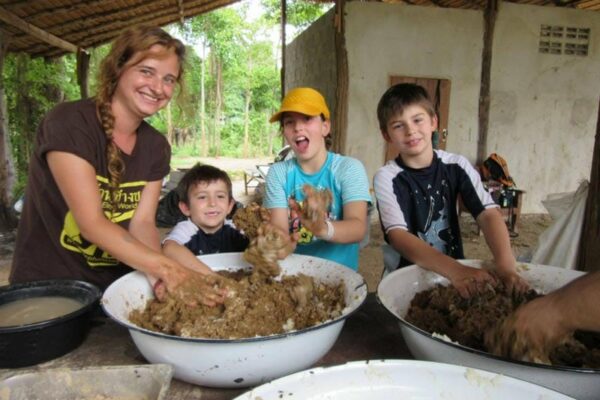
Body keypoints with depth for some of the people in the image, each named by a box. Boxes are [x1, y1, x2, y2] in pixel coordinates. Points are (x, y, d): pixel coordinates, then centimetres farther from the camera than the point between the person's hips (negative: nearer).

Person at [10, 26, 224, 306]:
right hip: (48, 286, -4)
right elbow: (91, 223, -23)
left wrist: (161, 275, -23)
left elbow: (142, 222, -4)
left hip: (115, 286, 5)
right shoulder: (69, 123, -17)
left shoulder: (156, 146, 1)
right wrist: (169, 268, -31)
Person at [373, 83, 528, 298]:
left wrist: (505, 266, -27)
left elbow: (488, 214, -10)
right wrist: (455, 270, -33)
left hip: (456, 270, 2)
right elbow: (398, 236, -21)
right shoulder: (387, 177, -10)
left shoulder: (456, 166, -1)